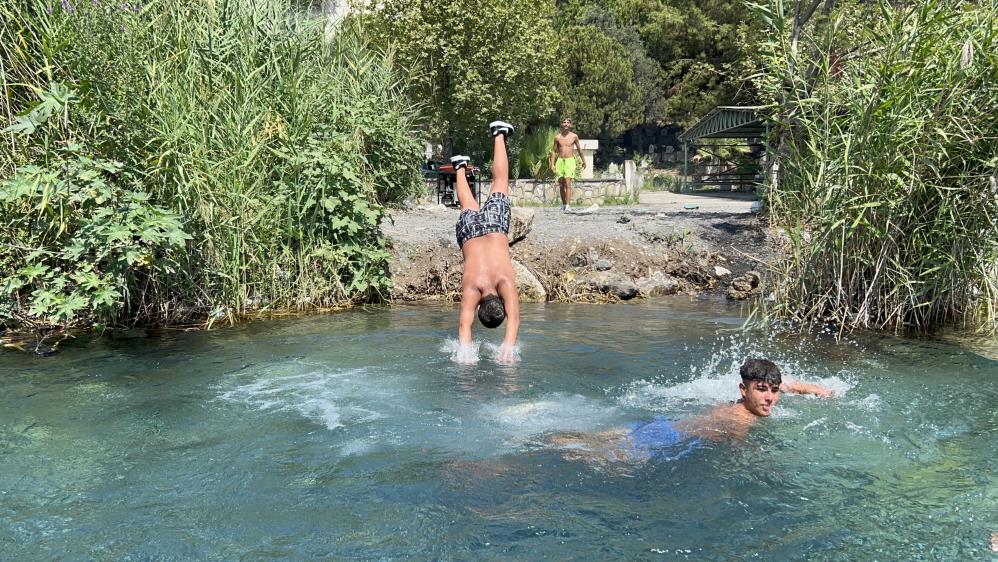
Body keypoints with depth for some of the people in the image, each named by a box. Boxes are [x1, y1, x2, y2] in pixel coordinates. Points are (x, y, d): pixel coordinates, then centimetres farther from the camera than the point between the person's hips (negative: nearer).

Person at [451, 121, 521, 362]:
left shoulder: (505, 282, -37)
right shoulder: (471, 288, -35)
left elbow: (514, 318, -40)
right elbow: (464, 324, -36)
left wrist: (508, 348, -48)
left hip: (494, 225, 0)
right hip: (471, 229, 0)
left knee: (500, 182, 22)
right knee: (468, 204, 33)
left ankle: (499, 134, 40)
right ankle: (461, 167, 61)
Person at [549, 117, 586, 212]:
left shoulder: (574, 136, 2)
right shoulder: (557, 137, 5)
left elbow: (579, 149, 15)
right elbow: (554, 151, 10)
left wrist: (583, 161, 23)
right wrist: (552, 164, 2)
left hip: (570, 161, -2)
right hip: (560, 161, 3)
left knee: (568, 184, -15)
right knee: (561, 185, 7)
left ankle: (568, 205, -20)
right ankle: (563, 204, 20)